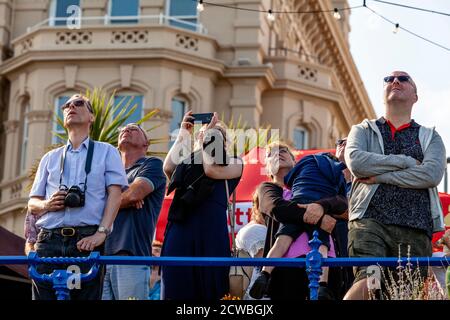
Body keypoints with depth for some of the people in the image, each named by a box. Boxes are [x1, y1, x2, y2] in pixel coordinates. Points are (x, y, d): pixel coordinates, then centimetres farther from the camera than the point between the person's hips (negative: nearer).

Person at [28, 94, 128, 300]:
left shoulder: (106, 152, 15)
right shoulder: (50, 158, 24)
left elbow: (115, 194, 2)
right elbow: (32, 203, 21)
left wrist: (101, 232, -13)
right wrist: (46, 204, -4)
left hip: (86, 241, -2)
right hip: (49, 240, 3)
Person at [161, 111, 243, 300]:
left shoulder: (234, 163, 15)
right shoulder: (186, 162, 23)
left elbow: (211, 170, -4)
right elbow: (167, 168, 2)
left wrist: (208, 136, 8)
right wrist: (183, 135, 11)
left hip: (211, 230, -2)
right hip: (180, 228, 2)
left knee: (208, 291, -2)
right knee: (175, 292, -4)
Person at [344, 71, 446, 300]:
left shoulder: (430, 137, 21)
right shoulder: (363, 131, 22)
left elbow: (432, 175, -1)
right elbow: (356, 162, -2)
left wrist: (379, 176, -4)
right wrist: (407, 161, 0)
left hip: (415, 229, 2)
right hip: (370, 222, -2)